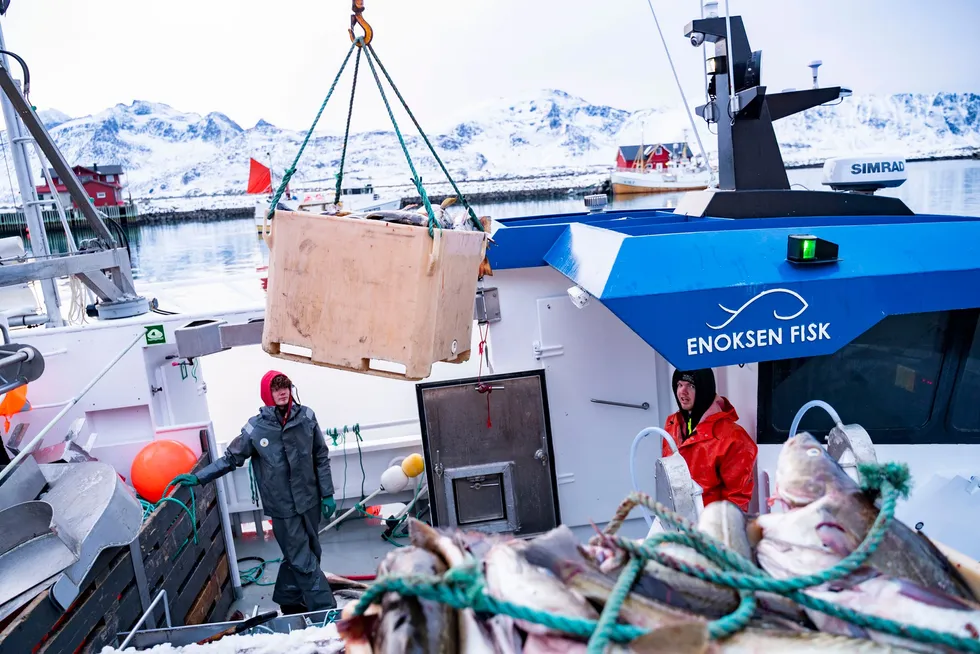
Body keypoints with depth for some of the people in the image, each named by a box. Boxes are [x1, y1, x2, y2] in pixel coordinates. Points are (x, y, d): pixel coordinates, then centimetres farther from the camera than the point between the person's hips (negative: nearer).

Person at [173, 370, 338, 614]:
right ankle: (327, 610, 10)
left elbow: (321, 457, 2)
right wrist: (198, 477, 1)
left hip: (309, 500, 3)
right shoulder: (255, 428, -9)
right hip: (283, 506, -3)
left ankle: (288, 600, 35)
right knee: (303, 562, 1)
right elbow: (230, 459, 4)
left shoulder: (306, 417, -3)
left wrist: (327, 494, 2)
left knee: (303, 556, 14)